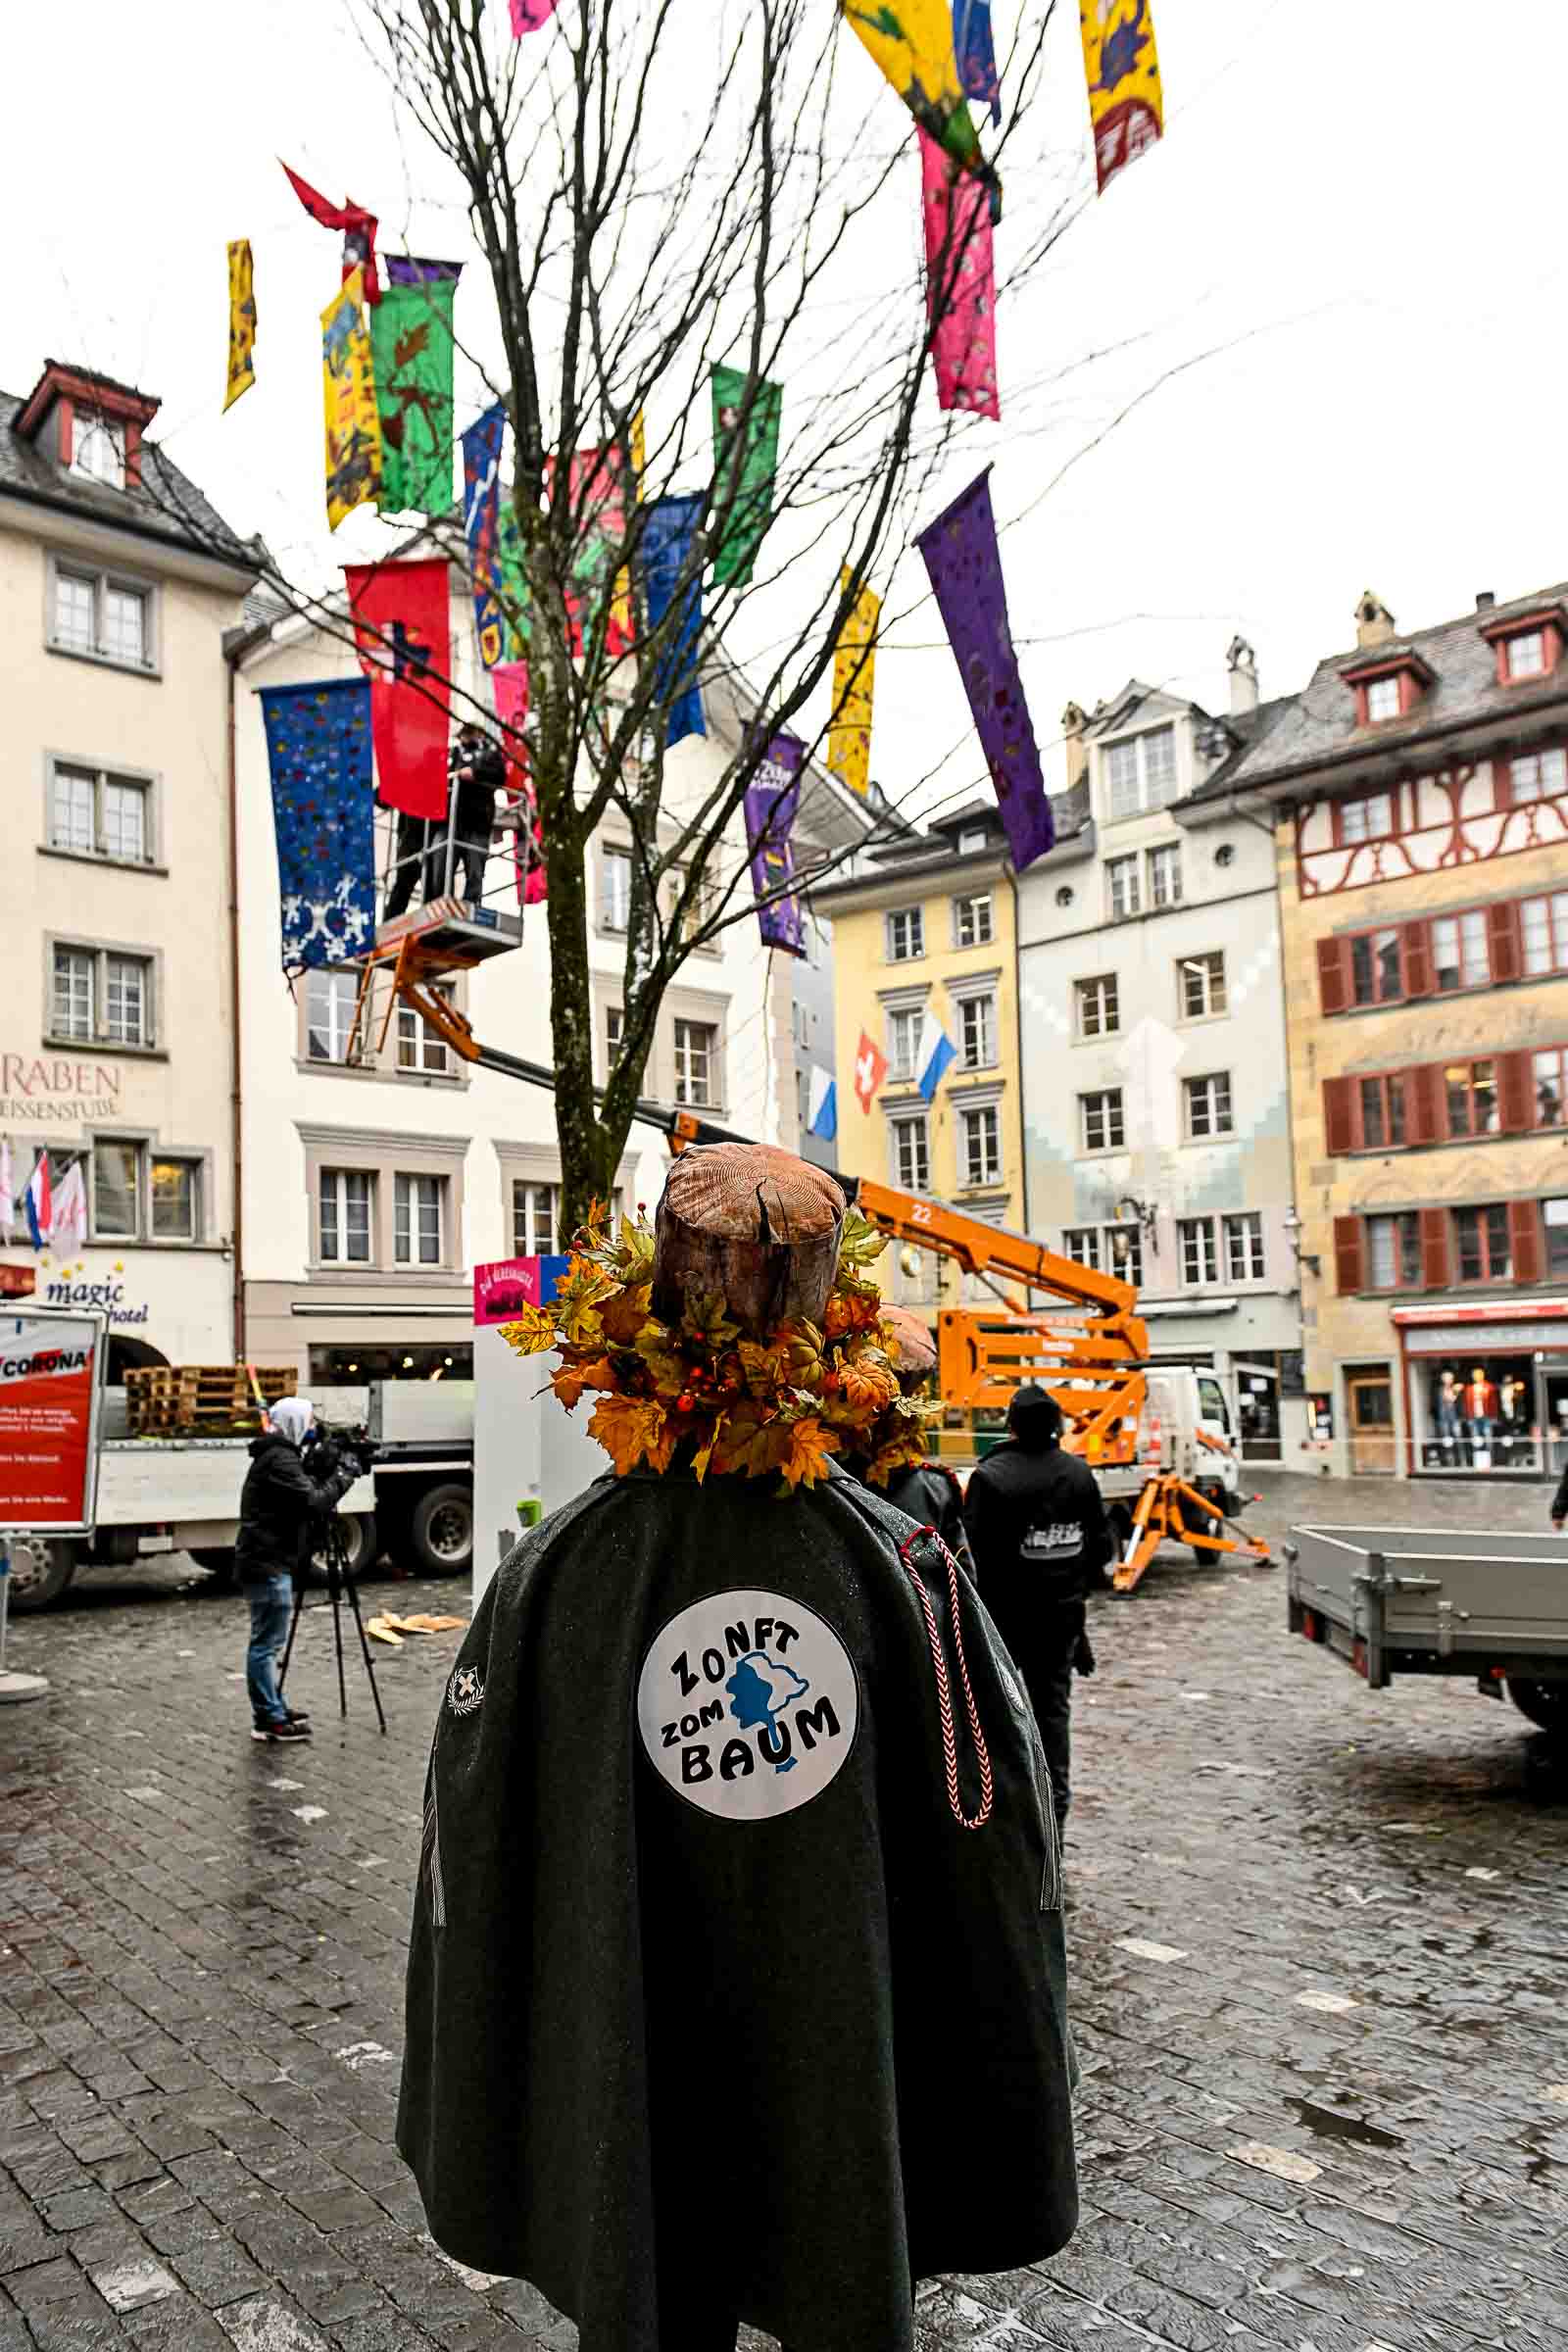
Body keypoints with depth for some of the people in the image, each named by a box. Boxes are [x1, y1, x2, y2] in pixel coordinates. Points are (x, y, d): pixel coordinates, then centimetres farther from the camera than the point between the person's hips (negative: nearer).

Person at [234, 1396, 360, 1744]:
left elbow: (302, 1494, 18)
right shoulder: (279, 1459, -16)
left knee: (266, 1642, 16)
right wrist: (343, 1475, -12)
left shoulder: (276, 1456, 16)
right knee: (266, 1643, -6)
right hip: (269, 1565, -11)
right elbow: (313, 1504, -22)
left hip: (268, 1562, 11)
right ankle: (269, 1721, -2)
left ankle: (271, 1711, 24)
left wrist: (321, 1468, 6)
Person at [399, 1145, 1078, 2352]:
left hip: (628, 2109, 0)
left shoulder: (552, 1573, -16)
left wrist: (471, 2152, 7)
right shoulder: (906, 1567, -16)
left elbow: (470, 1865, -8)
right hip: (856, 2099, 0)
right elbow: (1000, 1851, -10)